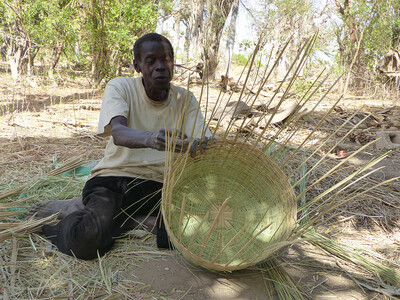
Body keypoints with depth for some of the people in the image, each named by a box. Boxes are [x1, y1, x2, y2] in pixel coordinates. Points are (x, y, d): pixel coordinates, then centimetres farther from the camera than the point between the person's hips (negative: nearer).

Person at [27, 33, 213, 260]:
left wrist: (200, 146, -33)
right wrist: (149, 138, -47)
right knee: (85, 241, -32)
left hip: (159, 185, 4)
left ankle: (121, 217, -6)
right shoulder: (120, 88, -4)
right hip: (114, 178, -3)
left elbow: (203, 141, -7)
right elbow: (118, 133, -23)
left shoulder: (185, 99, 5)